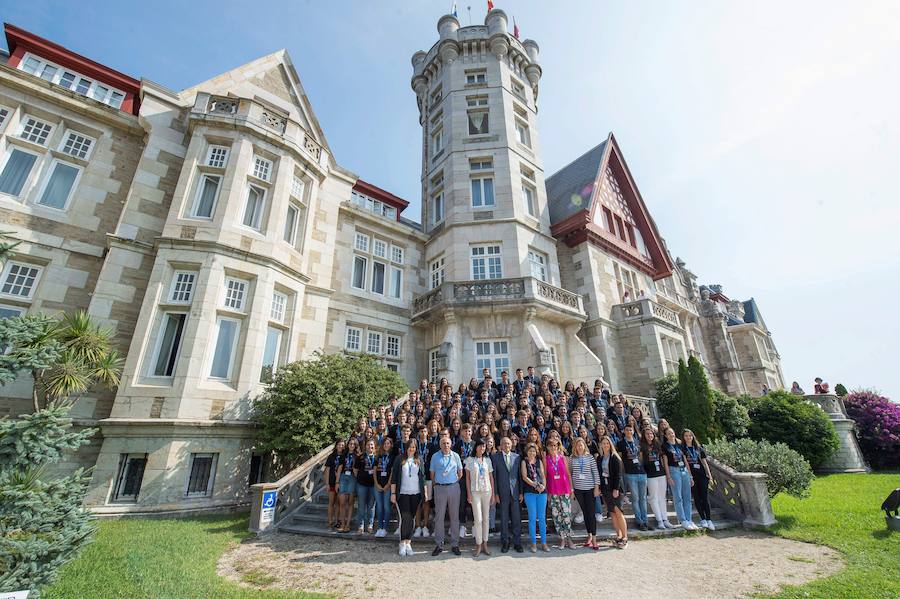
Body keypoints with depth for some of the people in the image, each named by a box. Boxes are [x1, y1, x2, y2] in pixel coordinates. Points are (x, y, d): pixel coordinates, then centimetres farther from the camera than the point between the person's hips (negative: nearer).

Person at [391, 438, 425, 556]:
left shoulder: (419, 460, 7)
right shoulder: (399, 459, 0)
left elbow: (423, 477, 11)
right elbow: (394, 477, 1)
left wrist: (425, 492, 6)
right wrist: (393, 493, -3)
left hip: (416, 494, 2)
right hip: (402, 493, -2)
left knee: (412, 518, 7)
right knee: (404, 517, -7)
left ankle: (408, 542, 18)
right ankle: (403, 543, 7)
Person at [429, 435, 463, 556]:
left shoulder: (455, 456, 2)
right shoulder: (435, 456, 1)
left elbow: (460, 472, 10)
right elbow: (432, 473, 7)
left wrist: (454, 483, 9)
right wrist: (435, 484, 5)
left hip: (454, 487, 1)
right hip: (440, 488, -1)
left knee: (454, 516, 7)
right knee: (439, 517, 3)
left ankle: (455, 544, 18)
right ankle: (439, 545, 14)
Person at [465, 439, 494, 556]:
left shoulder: (488, 460, 6)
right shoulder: (470, 460, -1)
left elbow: (491, 477, 10)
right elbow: (467, 477, 1)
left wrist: (493, 493, 5)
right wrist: (468, 493, -4)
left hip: (487, 491, 3)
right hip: (475, 491, -3)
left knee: (486, 518, 7)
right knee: (478, 519, -4)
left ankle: (485, 544, 18)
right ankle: (478, 545, 8)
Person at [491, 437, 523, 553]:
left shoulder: (517, 457, 5)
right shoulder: (495, 457, -1)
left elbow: (520, 475, 6)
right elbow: (494, 476, -1)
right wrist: (495, 493, -4)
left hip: (515, 491, 1)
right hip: (502, 492, -1)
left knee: (517, 518, 6)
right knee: (504, 518, 8)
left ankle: (517, 542, 20)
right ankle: (505, 542, 23)